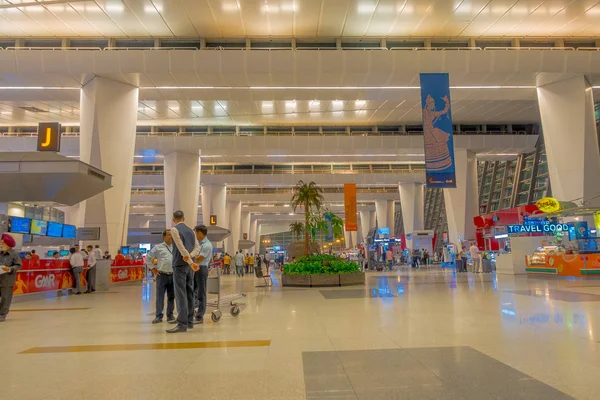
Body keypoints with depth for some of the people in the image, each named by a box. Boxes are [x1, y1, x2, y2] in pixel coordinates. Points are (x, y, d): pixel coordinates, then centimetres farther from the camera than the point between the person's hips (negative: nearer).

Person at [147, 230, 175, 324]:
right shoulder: (158, 247, 2)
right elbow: (148, 258, 4)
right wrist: (153, 269, 0)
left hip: (173, 275, 3)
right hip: (162, 275, -3)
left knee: (171, 296, 8)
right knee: (160, 296, -1)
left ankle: (170, 315, 17)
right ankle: (158, 316, 6)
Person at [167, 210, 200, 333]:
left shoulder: (174, 229, -5)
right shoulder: (190, 230, 15)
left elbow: (181, 248, -14)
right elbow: (197, 247, 4)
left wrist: (190, 262, -15)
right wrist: (190, 256, -12)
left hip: (180, 264, -7)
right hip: (189, 265, 7)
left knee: (181, 294, -8)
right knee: (189, 293, 11)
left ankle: (182, 324, -11)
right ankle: (189, 321, 17)